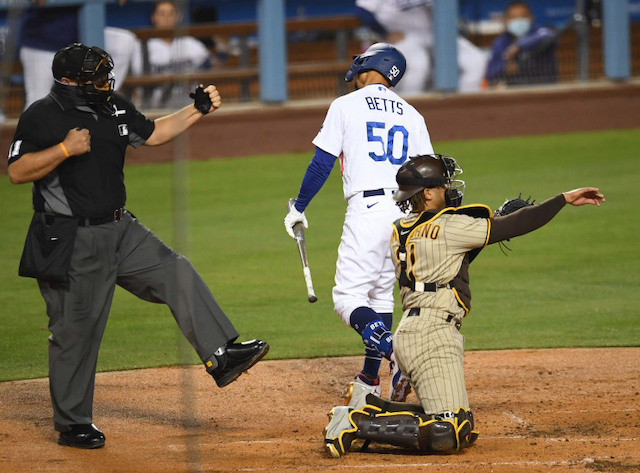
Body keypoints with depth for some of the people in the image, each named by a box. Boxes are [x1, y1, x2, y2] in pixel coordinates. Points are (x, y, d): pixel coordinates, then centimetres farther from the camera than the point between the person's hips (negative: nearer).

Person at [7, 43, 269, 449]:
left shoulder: (114, 108, 8)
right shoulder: (41, 117, -12)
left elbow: (153, 134, 21)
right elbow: (17, 172, -19)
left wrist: (198, 110, 10)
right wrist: (65, 149, -29)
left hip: (121, 232, 7)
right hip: (71, 243, -7)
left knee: (176, 273, -5)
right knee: (76, 331, 0)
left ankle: (221, 356, -3)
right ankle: (72, 425, 11)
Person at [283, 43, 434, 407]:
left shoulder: (346, 106, 3)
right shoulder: (412, 116, 16)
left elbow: (322, 165, -2)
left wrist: (298, 208, 8)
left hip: (367, 210, -6)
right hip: (405, 211, 6)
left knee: (348, 298, -7)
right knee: (380, 294, 17)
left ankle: (398, 354, -33)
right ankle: (369, 384, 18)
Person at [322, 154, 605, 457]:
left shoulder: (400, 231, 15)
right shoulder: (446, 227, -9)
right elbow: (511, 227, -9)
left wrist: (494, 220, 17)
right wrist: (565, 199, -3)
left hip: (409, 331, 10)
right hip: (431, 334, -10)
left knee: (460, 425, 13)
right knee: (448, 434, -15)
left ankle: (369, 410, 9)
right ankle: (357, 424, -15)